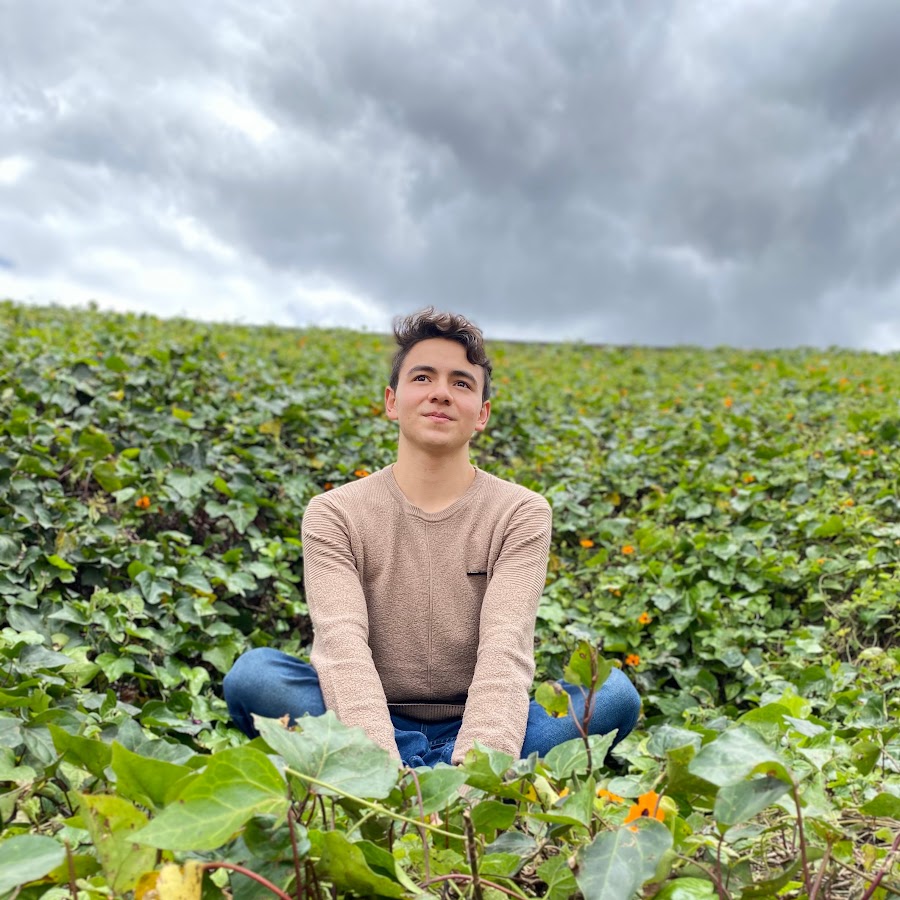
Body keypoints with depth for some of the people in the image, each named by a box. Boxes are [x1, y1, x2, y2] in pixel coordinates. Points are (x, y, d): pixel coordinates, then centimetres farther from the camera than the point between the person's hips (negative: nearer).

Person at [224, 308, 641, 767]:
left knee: (614, 693, -25)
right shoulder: (333, 514, -3)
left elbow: (507, 648, -17)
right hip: (373, 730, 0)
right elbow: (341, 643, -18)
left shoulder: (521, 514, -2)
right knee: (251, 672, -26)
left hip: (477, 729, 1)